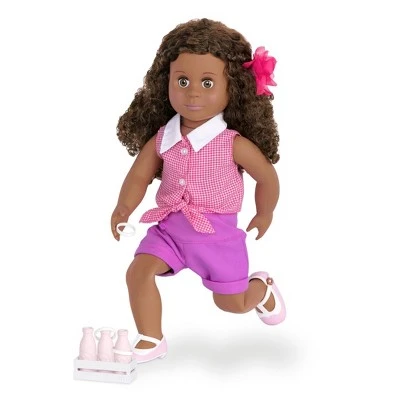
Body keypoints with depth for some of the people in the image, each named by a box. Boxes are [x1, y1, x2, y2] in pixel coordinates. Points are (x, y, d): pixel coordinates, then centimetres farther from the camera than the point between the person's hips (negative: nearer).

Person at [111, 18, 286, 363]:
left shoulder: (234, 144, -17)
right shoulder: (161, 138, -8)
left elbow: (267, 178, -3)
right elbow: (139, 176, -5)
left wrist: (264, 215, 12)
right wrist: (123, 208, -22)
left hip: (218, 233, -3)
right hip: (170, 228, 3)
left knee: (232, 303, 9)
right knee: (139, 271, -16)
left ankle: (261, 287, 45)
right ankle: (150, 341, 0)